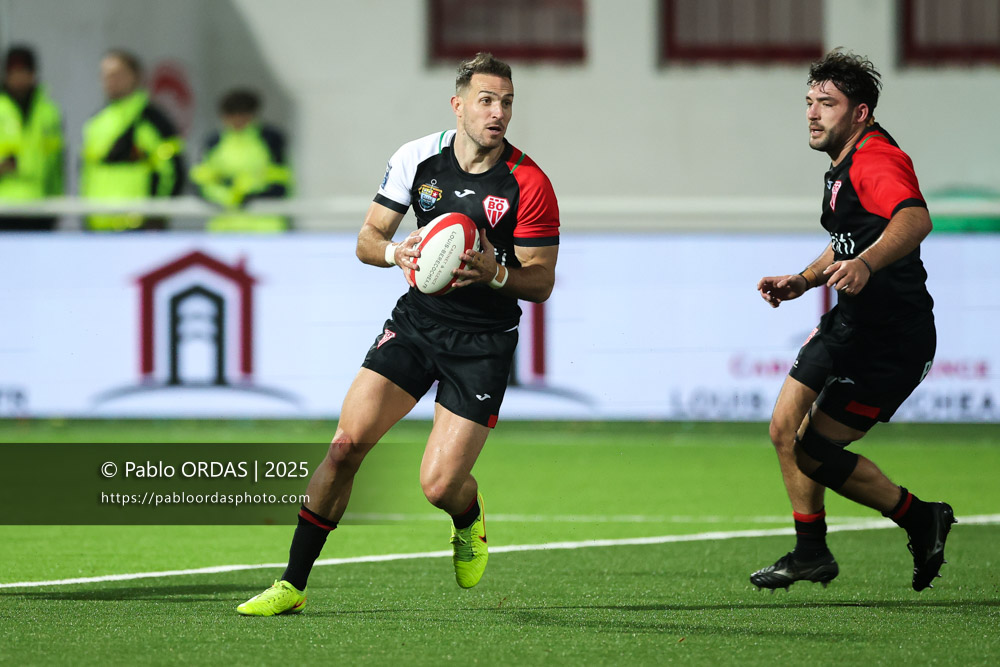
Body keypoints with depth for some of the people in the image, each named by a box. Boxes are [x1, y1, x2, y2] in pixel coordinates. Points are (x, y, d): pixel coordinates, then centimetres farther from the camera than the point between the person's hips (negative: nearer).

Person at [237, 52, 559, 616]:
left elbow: (542, 282, -5)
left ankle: (469, 519, 30)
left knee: (440, 485, -11)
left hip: (484, 342, -2)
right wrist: (396, 250, -17)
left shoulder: (529, 184, -11)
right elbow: (368, 239, 5)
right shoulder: (417, 158, -3)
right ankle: (293, 585, -4)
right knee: (348, 442, -13)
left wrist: (495, 273, -25)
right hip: (417, 318, 2)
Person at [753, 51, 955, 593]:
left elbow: (914, 220, -39)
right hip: (851, 325, 10)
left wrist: (866, 264, -55)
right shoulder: (843, 167, 16)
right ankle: (811, 553, 21)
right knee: (785, 427, 11)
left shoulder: (878, 162, -18)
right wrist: (802, 281, 20)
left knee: (814, 450, -11)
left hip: (892, 339, -10)